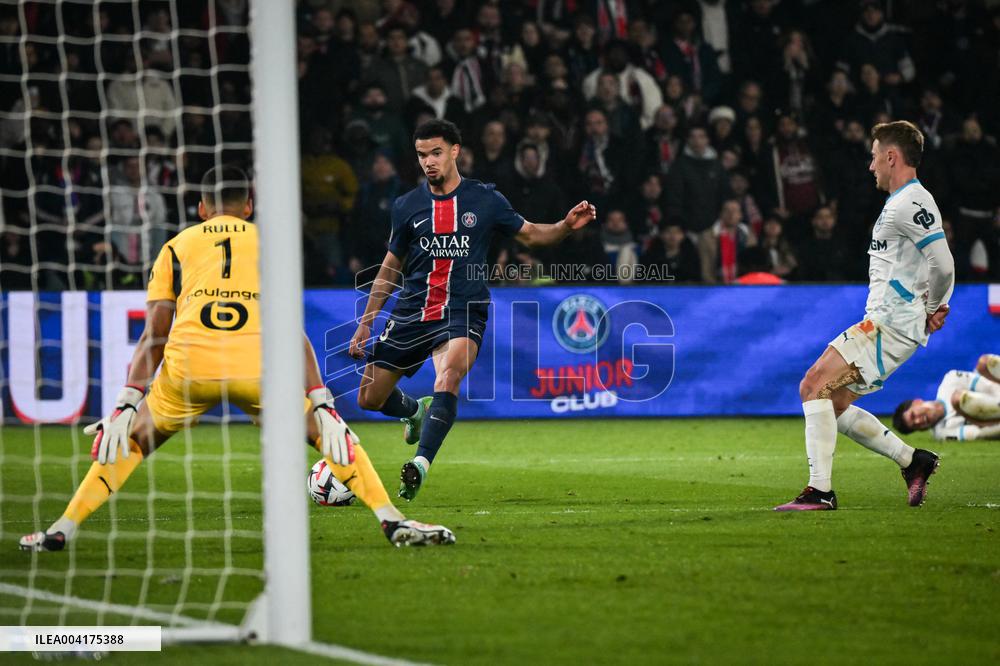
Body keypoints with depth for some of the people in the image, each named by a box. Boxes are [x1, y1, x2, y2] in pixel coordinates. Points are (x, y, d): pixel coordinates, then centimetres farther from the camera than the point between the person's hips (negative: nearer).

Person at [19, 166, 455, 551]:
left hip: (188, 367, 0)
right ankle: (392, 522, 7)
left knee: (127, 441, 23)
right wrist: (322, 404, 9)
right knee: (331, 434, 19)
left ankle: (63, 530, 16)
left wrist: (126, 405, 9)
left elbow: (153, 336, 12)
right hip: (257, 370, 0)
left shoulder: (175, 248, 22)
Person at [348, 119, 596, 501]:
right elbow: (391, 267, 15)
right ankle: (416, 411, 40)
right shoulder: (407, 205, 6)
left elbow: (529, 235, 13)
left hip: (462, 314, -3)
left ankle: (421, 463, -40)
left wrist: (567, 225, -7)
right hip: (411, 312, 3)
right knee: (369, 398, 6)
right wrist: (366, 322, 13)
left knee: (448, 378, -33)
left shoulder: (485, 199, 2)